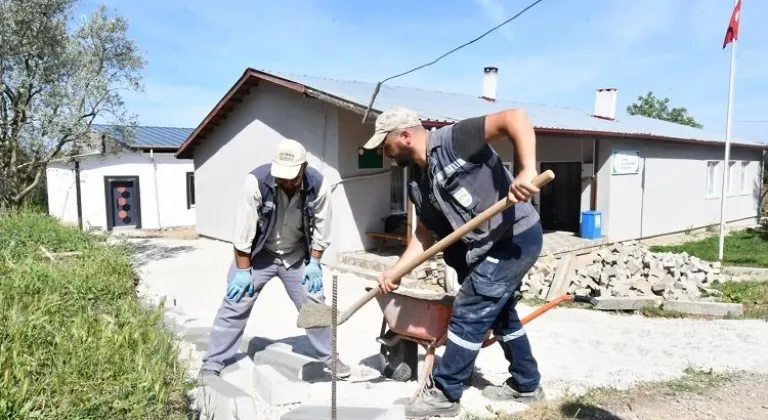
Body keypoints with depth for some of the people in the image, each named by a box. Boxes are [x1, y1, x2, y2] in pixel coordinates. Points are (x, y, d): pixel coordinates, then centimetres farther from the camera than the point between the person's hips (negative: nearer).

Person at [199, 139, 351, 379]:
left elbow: (321, 227, -8)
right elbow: (243, 231, -22)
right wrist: (243, 271, -17)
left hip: (297, 255, 2)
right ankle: (213, 363, 16)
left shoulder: (319, 186, -23)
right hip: (258, 253, -2)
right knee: (235, 304, -1)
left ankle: (330, 358, 22)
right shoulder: (256, 182, -30)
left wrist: (314, 263, -7)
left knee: (315, 304, 4)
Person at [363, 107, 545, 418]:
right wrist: (395, 271, -1)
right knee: (500, 314, 21)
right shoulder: (421, 185, 8)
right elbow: (425, 234, 8)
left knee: (467, 315, -4)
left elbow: (514, 117, -26)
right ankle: (526, 385, 40)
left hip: (516, 236, -9)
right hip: (491, 246, 10)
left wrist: (527, 170, -39)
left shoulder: (454, 140, -17)